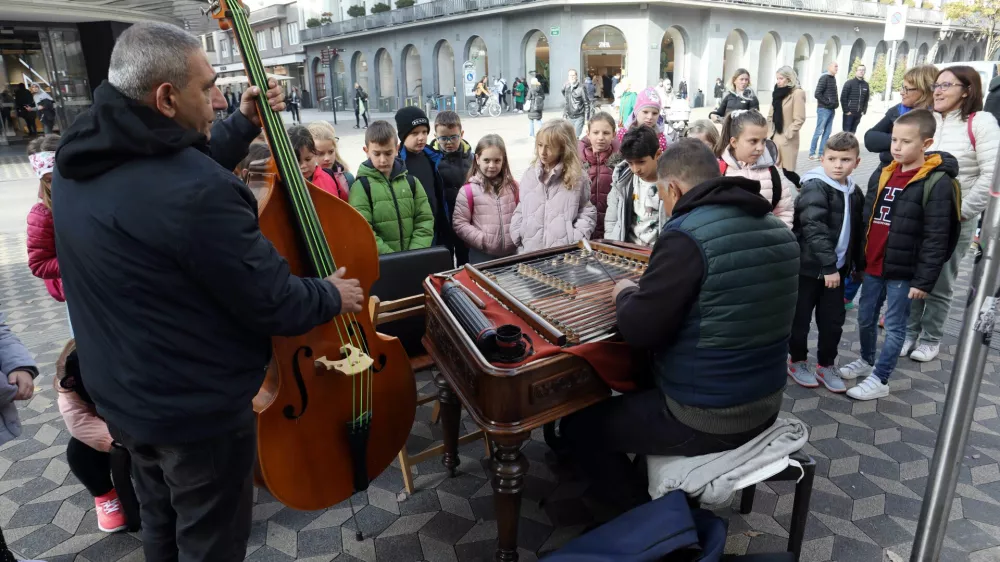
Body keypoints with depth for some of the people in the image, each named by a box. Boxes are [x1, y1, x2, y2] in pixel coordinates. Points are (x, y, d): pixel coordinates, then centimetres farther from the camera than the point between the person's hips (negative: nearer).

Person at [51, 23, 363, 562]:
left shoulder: (80, 156, -3)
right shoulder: (197, 194, -32)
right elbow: (273, 304, -24)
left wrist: (244, 125, 8)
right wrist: (332, 296, -6)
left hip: (123, 394, 9)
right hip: (198, 409, -8)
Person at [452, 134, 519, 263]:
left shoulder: (512, 186, 6)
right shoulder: (469, 190, -5)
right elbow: (459, 223, -6)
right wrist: (483, 240, -14)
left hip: (512, 253, 3)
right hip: (482, 255, -3)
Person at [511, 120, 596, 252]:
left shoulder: (577, 178, -3)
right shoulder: (529, 175, 6)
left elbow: (587, 214, 0)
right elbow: (520, 210, 12)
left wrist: (576, 240, -11)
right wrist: (517, 236, 3)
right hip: (530, 250, 3)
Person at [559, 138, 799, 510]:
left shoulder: (686, 235, -23)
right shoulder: (779, 231, 3)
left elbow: (637, 330, -22)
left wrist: (625, 293, -1)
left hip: (704, 421, -8)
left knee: (578, 424, 7)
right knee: (643, 379, 31)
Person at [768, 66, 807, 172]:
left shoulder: (797, 93, -9)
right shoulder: (777, 93, 14)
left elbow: (799, 119, -13)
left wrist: (787, 135, -16)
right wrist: (768, 133, 6)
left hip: (787, 140, -6)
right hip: (774, 137, 6)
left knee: (788, 170, -2)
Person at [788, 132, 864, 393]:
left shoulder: (854, 192, 9)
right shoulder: (814, 188, -15)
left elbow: (857, 232, 18)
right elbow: (814, 230, -24)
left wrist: (858, 264, 17)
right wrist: (828, 266, -28)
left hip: (837, 268, 7)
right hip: (809, 267, -6)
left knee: (833, 321, 12)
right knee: (800, 319, 7)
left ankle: (826, 366, 28)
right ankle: (797, 361, 26)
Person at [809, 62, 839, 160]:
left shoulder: (833, 78, 14)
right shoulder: (824, 78, -10)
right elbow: (817, 94, -18)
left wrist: (835, 103, 5)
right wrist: (828, 103, -15)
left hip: (831, 109, 8)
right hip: (824, 109, -8)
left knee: (827, 132, 8)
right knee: (819, 131, -4)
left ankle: (821, 153, 13)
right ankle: (812, 153, 2)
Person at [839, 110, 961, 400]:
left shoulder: (937, 183, -14)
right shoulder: (882, 175, 7)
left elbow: (936, 239, -15)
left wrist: (924, 280, -15)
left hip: (903, 271, -6)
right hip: (872, 266, 6)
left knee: (894, 327, 6)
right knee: (865, 318, 18)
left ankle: (880, 380, 16)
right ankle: (867, 361, 39)